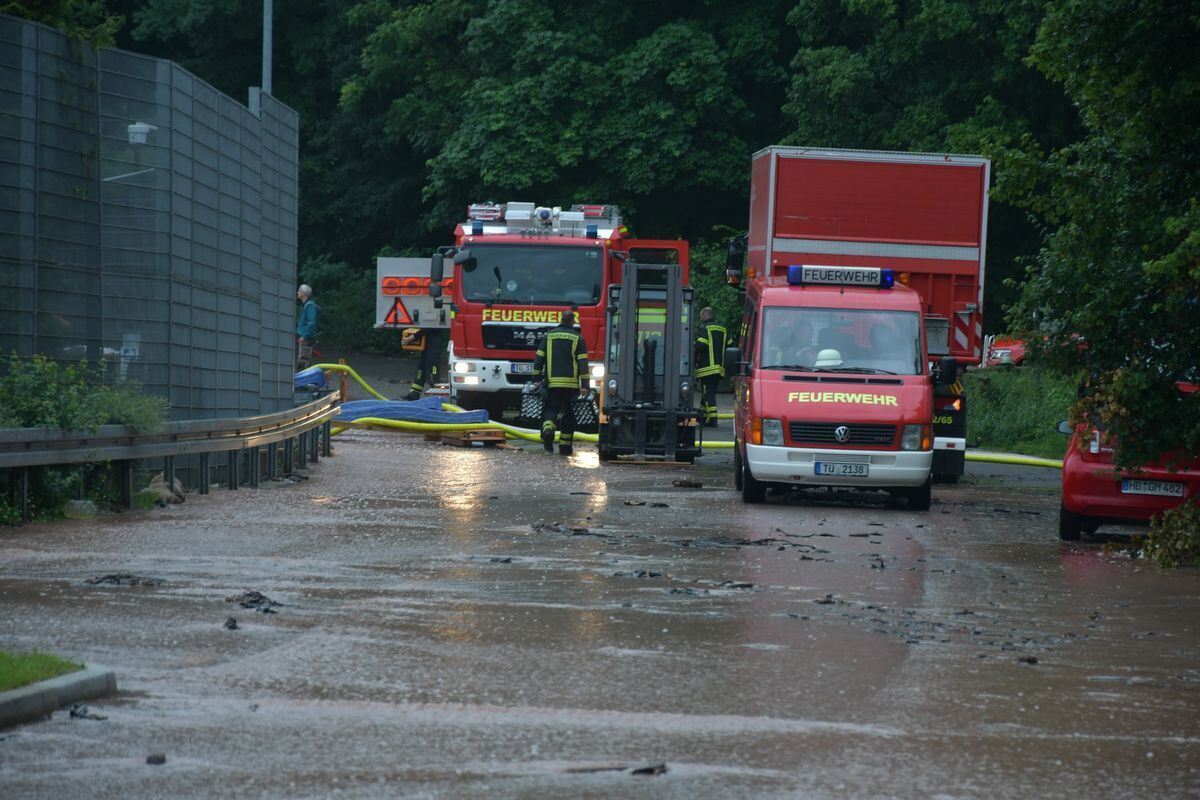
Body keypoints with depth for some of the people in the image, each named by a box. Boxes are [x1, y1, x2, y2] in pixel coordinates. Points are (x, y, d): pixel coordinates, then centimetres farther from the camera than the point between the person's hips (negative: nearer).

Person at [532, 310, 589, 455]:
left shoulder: (549, 335, 7)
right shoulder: (577, 338, 2)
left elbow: (539, 358, 6)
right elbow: (583, 362, -3)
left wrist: (536, 378, 12)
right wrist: (584, 385, -3)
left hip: (552, 382, 1)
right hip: (571, 382, -1)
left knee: (551, 408, 5)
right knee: (568, 413, 9)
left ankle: (547, 428, -27)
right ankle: (565, 445, 9)